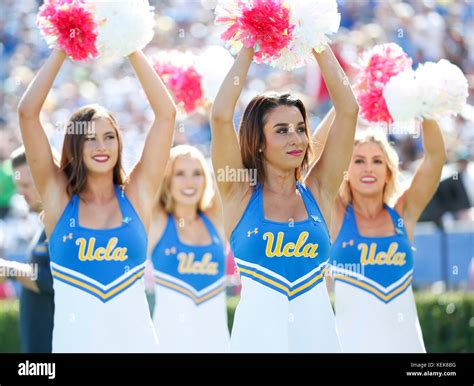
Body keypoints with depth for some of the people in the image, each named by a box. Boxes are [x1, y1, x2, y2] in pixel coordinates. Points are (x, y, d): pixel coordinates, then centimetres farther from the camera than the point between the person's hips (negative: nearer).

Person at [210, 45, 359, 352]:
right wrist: (248, 50, -2)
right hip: (258, 330, -2)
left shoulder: (317, 193, 6)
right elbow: (221, 115, -9)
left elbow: (348, 110, 3)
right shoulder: (241, 194, 1)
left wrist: (318, 46, 3)